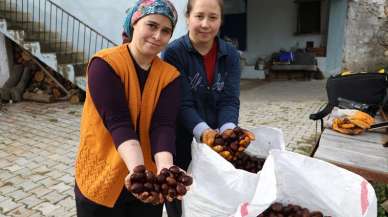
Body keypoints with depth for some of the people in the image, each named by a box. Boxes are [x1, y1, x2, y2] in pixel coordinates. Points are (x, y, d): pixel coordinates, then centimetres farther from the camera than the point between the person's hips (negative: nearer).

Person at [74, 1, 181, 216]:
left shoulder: (170, 75, -4)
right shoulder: (105, 64, -14)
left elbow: (163, 126, -16)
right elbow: (118, 123, -24)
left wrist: (164, 169, -33)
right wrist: (138, 169, -38)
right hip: (102, 181, -3)